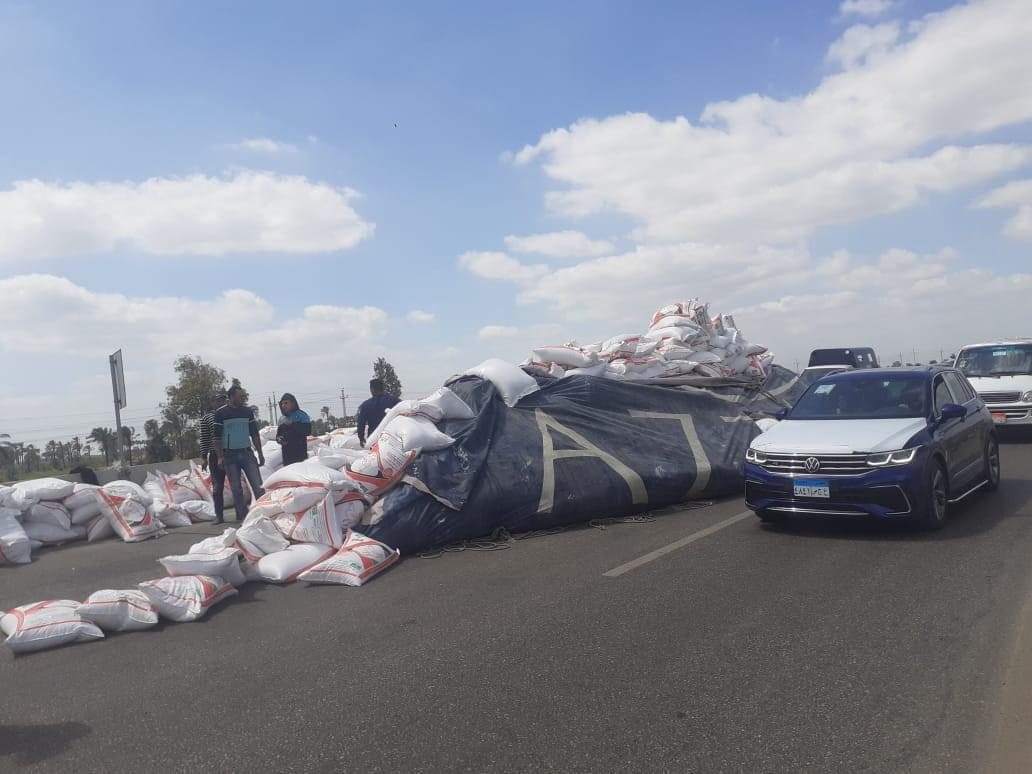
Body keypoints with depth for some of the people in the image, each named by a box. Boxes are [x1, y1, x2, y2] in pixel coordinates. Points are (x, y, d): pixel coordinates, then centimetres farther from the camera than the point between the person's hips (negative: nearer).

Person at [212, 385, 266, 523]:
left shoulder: (248, 412, 7)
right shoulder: (220, 413, -3)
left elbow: (254, 434, 12)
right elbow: (216, 437, -2)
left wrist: (260, 453, 9)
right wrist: (220, 457, -8)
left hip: (247, 453, 2)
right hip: (229, 455, -2)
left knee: (258, 485, -5)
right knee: (236, 489, 2)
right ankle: (243, 516, 8)